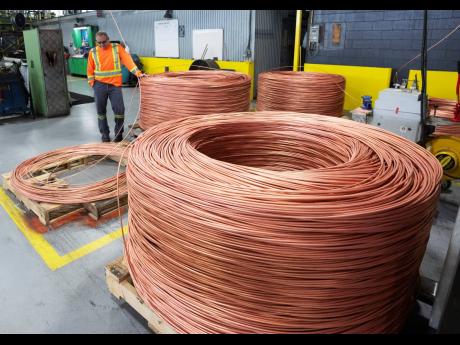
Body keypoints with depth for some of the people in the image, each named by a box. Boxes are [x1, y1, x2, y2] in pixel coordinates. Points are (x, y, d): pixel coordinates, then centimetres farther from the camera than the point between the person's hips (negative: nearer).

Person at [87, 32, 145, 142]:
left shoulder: (117, 48, 0)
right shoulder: (93, 52, 4)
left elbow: (128, 60, -10)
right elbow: (90, 69, 9)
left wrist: (138, 73, -21)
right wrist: (92, 83, 2)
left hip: (115, 85, -2)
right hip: (99, 85, 2)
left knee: (119, 110, -5)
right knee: (101, 111, 6)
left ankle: (118, 133, 13)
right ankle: (105, 134, 21)